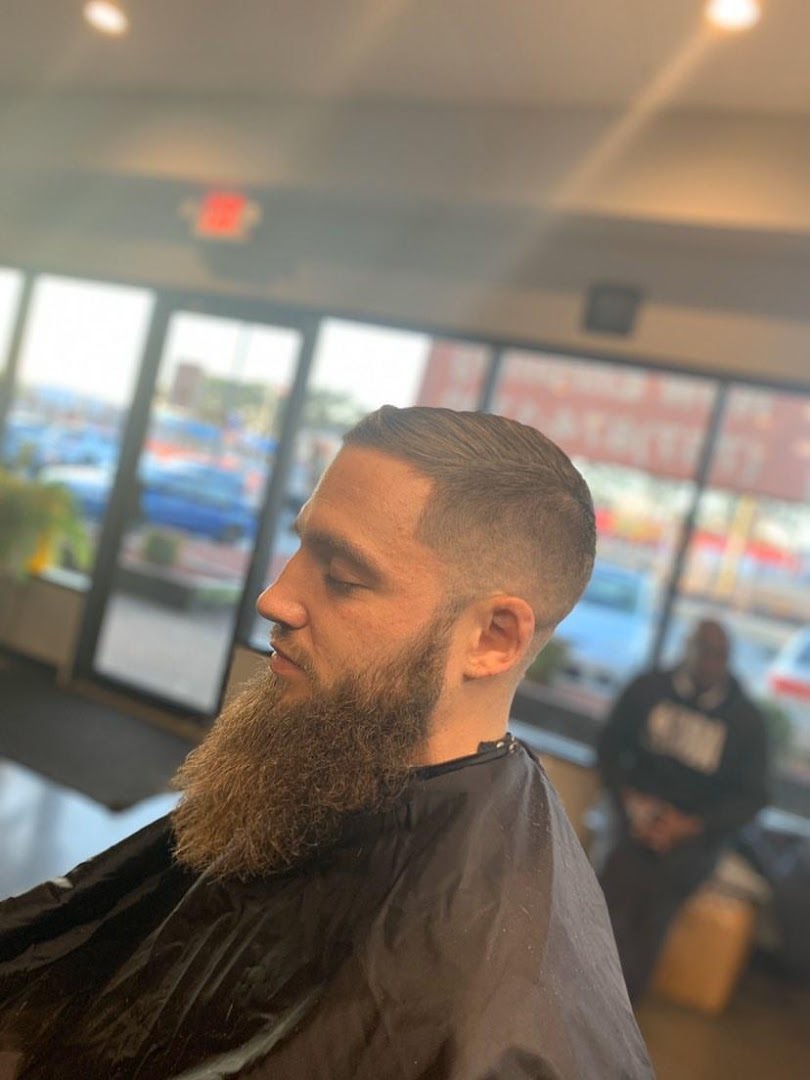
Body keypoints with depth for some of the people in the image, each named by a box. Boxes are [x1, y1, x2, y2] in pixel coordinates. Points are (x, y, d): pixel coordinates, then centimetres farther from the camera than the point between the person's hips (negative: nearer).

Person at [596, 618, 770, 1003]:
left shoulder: (746, 719, 0)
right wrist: (629, 798, -11)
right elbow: (609, 747, 6)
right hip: (639, 809, 1)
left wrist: (689, 825, -13)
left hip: (698, 829, -1)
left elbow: (752, 796, 1)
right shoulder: (648, 689, 0)